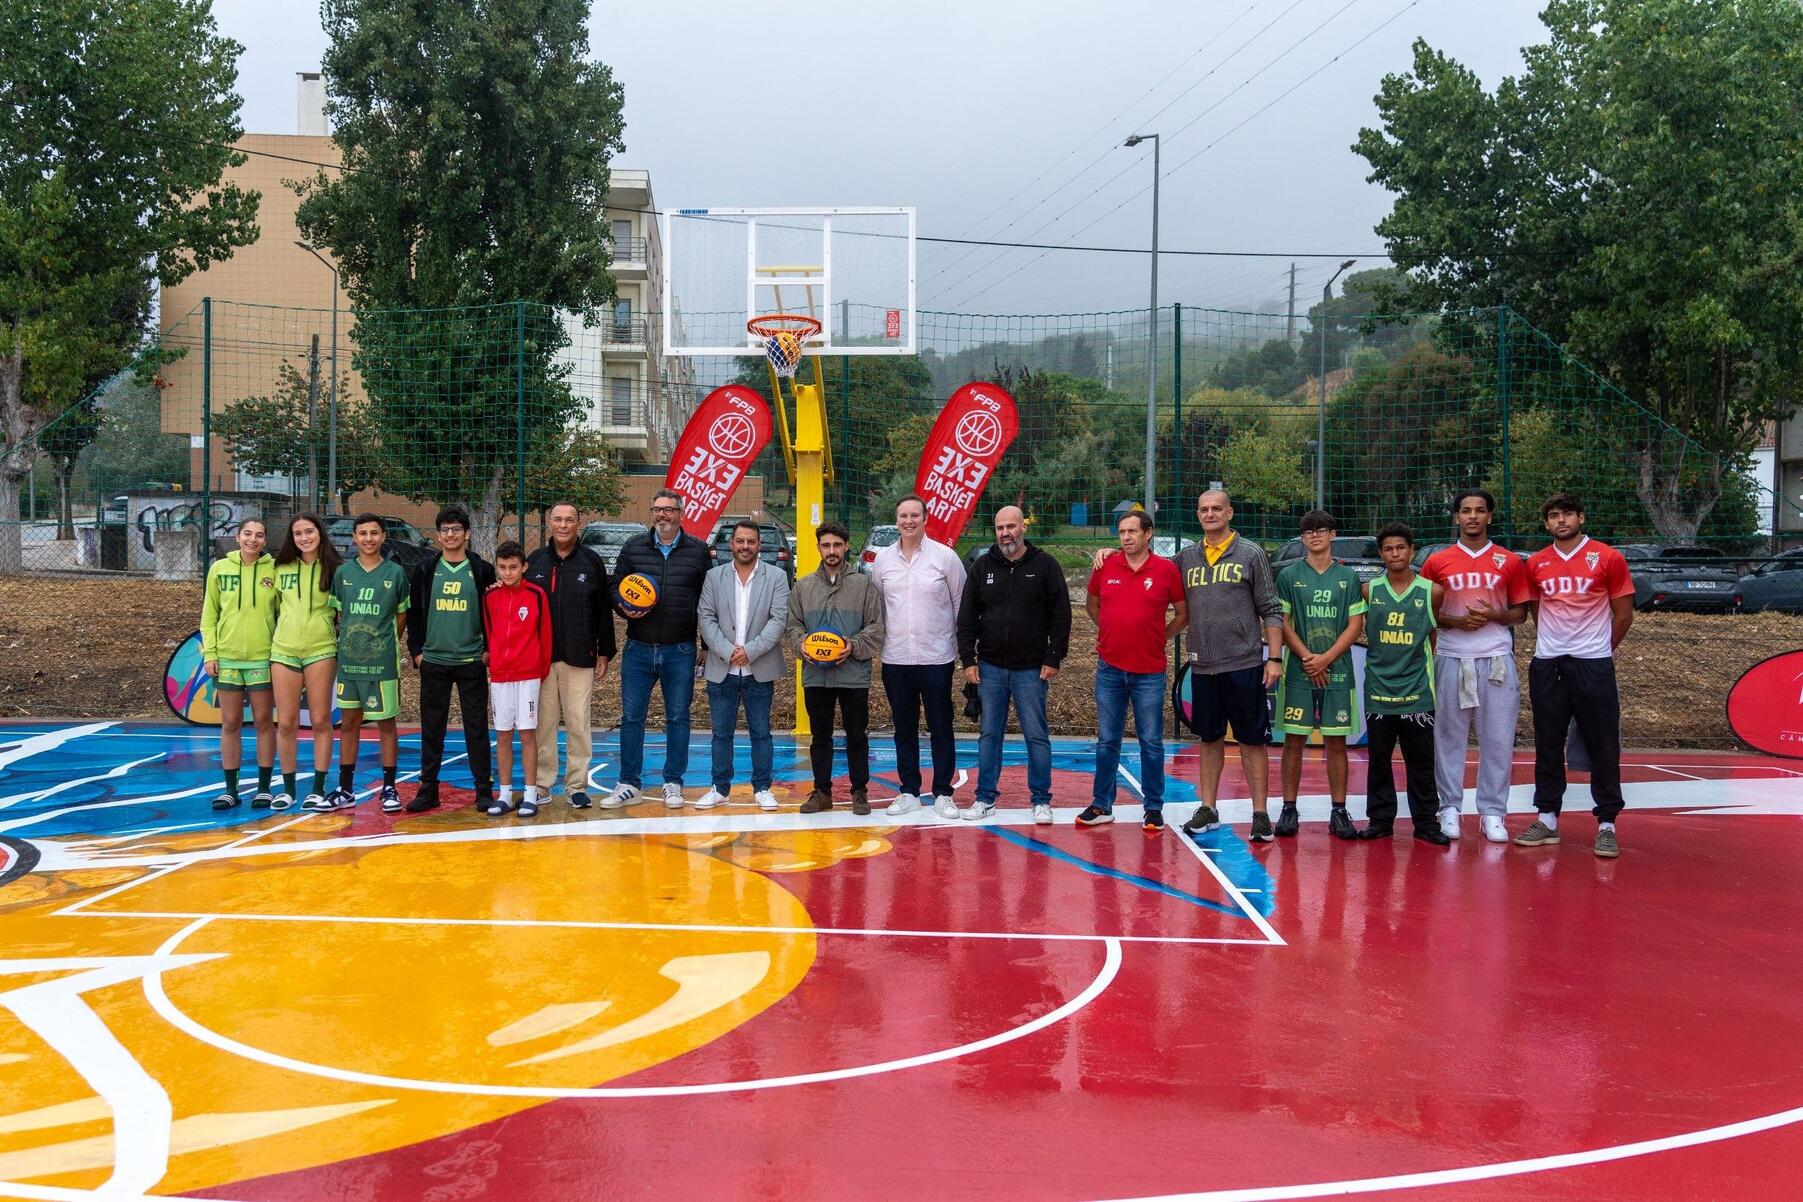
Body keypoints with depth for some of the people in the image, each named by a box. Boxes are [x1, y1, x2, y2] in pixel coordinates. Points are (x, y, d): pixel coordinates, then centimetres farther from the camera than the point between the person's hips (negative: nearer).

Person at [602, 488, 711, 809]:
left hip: (680, 650, -1)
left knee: (678, 718, 6)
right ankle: (628, 784, 12)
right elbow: (615, 588, 12)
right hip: (638, 648, 1)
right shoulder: (633, 548, 6)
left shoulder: (698, 551, 3)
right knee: (631, 717, 3)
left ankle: (673, 783, 16)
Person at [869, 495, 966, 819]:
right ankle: (909, 792, 20)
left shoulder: (945, 556, -3)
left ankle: (943, 793, 12)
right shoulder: (883, 559, 6)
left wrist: (965, 646, 1)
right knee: (904, 729, 11)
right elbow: (876, 604, 13)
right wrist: (877, 642, 8)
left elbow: (961, 603, 2)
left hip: (936, 657, -3)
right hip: (895, 658, 3)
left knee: (941, 729, 3)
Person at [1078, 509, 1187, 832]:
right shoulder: (1105, 566, 2)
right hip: (1109, 668, 2)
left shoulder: (1167, 570, -4)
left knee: (1151, 742, 5)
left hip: (1149, 671, -2)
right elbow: (1091, 605, 18)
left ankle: (1154, 809, 14)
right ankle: (1101, 805, 18)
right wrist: (1112, 632, 10)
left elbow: (1183, 614, 6)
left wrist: (1158, 636, 1)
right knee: (1107, 740, 10)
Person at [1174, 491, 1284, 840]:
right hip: (1202, 666, 4)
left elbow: (1271, 610, -1)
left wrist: (1274, 658, -7)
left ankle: (1259, 813, 7)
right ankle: (1207, 809, 20)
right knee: (1210, 739, 12)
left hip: (1244, 664, -4)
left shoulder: (1251, 554, -1)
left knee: (1252, 740, 1)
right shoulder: (1186, 558, 9)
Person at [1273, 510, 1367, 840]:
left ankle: (1338, 812, 10)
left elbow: (1356, 624, 2)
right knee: (1294, 740, 1)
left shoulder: (1348, 577, 7)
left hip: (1337, 671, 1)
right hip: (1298, 672, -1)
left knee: (1336, 741, 3)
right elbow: (1282, 622, 0)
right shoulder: (1289, 575, 5)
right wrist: (1307, 658, -10)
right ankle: (1289, 809, 8)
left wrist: (1326, 658, -9)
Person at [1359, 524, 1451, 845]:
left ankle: (1426, 821, 12)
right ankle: (1380, 819, 16)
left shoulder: (1432, 591, 0)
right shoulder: (1369, 591, 2)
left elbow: (1438, 634, 10)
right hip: (1378, 688, 1)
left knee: (1421, 761, 4)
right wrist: (1381, 655, 8)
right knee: (1378, 759, 7)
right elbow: (1358, 629, 14)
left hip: (1417, 689, -1)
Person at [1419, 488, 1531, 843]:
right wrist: (1454, 621, -11)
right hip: (1451, 659, 0)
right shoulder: (1437, 562, 4)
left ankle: (1492, 813, 10)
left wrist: (1493, 616, -11)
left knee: (1497, 739, 1)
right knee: (1449, 737, 3)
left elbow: (1521, 613, 9)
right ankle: (1450, 808, 13)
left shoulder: (1510, 562, 5)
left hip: (1496, 660, 0)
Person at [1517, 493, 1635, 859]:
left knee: (1603, 747, -1)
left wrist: (1600, 650, 10)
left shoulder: (1608, 558, -2)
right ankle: (1548, 819, 16)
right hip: (1547, 665, 4)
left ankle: (1607, 824, 5)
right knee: (1548, 745, 8)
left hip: (1593, 665, -3)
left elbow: (1623, 615, 3)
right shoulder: (1536, 564, 8)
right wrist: (1552, 643, 14)